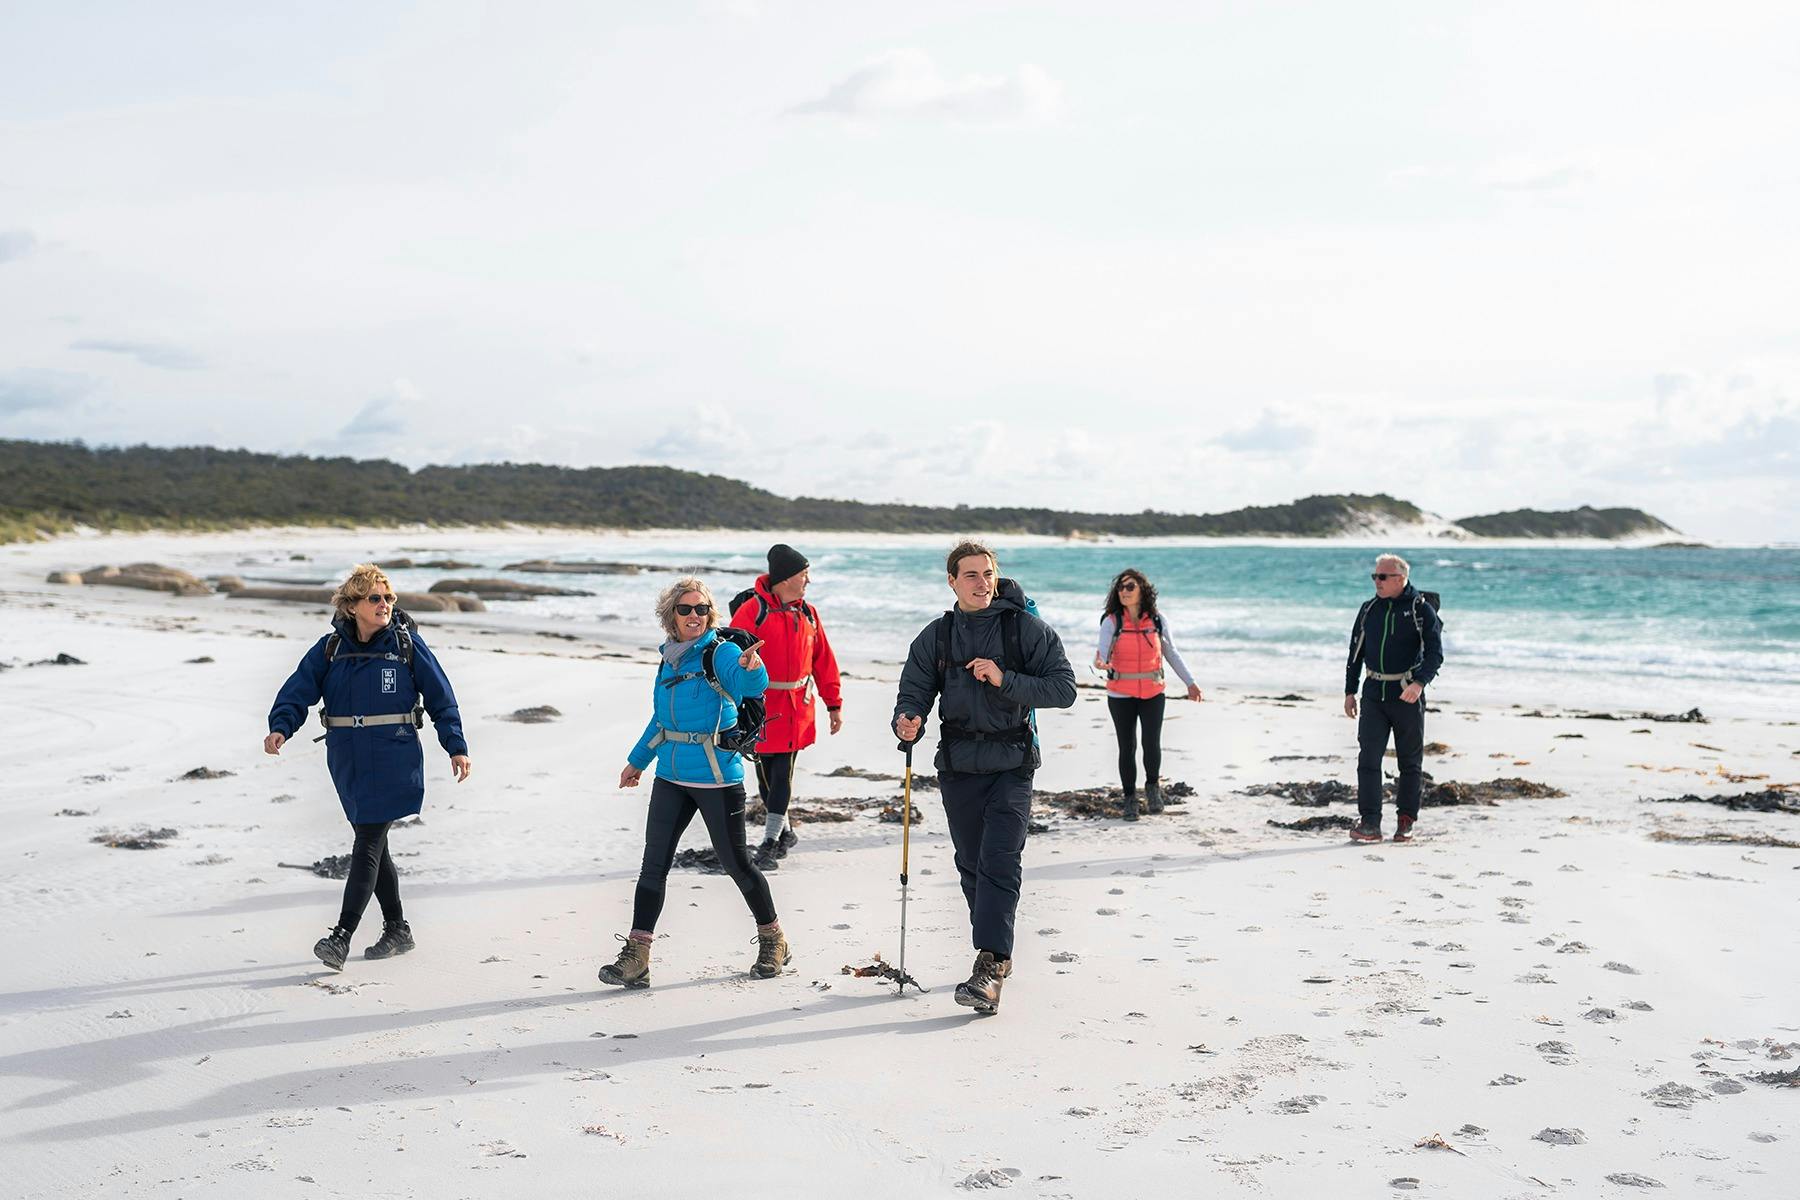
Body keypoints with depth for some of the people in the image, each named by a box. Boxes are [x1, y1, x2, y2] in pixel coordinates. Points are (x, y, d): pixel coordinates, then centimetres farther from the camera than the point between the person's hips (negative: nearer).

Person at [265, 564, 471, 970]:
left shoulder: (407, 643, -3)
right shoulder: (331, 648, 4)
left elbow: (441, 696, 2)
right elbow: (298, 690, -2)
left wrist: (456, 746, 0)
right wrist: (280, 727, -21)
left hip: (393, 761, -5)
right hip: (348, 761, 5)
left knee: (367, 844, -10)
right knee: (372, 842, 12)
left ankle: (341, 937, -11)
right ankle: (397, 930, 26)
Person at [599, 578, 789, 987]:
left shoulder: (721, 653, -9)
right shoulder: (669, 658, 11)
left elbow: (751, 685, -31)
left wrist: (752, 667, -53)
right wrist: (637, 761, 29)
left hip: (717, 776, -6)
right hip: (671, 776, 6)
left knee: (735, 861, 3)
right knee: (654, 863, 2)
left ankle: (773, 941, 23)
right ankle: (636, 957, 6)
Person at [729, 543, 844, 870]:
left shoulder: (807, 614, 7)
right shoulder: (752, 611, -11)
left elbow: (823, 661, 14)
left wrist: (834, 703, 14)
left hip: (797, 710, 3)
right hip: (761, 708, -3)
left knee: (783, 775, -2)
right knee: (765, 776, 6)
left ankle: (770, 843, 2)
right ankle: (784, 831, 25)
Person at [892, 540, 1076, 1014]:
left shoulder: (1027, 629, -4)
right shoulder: (935, 637, 6)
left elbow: (1063, 688, -8)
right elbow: (914, 692, 2)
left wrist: (1005, 680, -20)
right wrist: (907, 722, -21)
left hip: (1011, 765, -4)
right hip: (958, 766, 4)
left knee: (999, 862, -15)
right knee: (971, 865, 12)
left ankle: (989, 966, -19)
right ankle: (998, 954, 28)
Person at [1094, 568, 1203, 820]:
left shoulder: (1156, 620, 0)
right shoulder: (1112, 622, -7)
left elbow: (1171, 653, 10)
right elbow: (1102, 653, -18)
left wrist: (1190, 682, 11)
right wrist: (1100, 663, -42)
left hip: (1152, 693, 1)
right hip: (1121, 695, -1)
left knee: (1152, 745, -8)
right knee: (1127, 748, 5)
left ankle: (1152, 785, 22)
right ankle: (1130, 798, 22)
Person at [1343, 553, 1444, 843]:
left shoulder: (1421, 610, -5)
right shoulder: (1369, 609, 9)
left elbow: (1435, 652, -12)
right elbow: (1356, 652, 16)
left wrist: (1419, 682, -28)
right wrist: (1350, 691, 13)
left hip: (1408, 697, -3)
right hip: (1374, 695, 3)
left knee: (1410, 762, 6)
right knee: (1368, 759, -8)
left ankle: (1406, 822, 17)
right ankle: (1370, 823, -9)